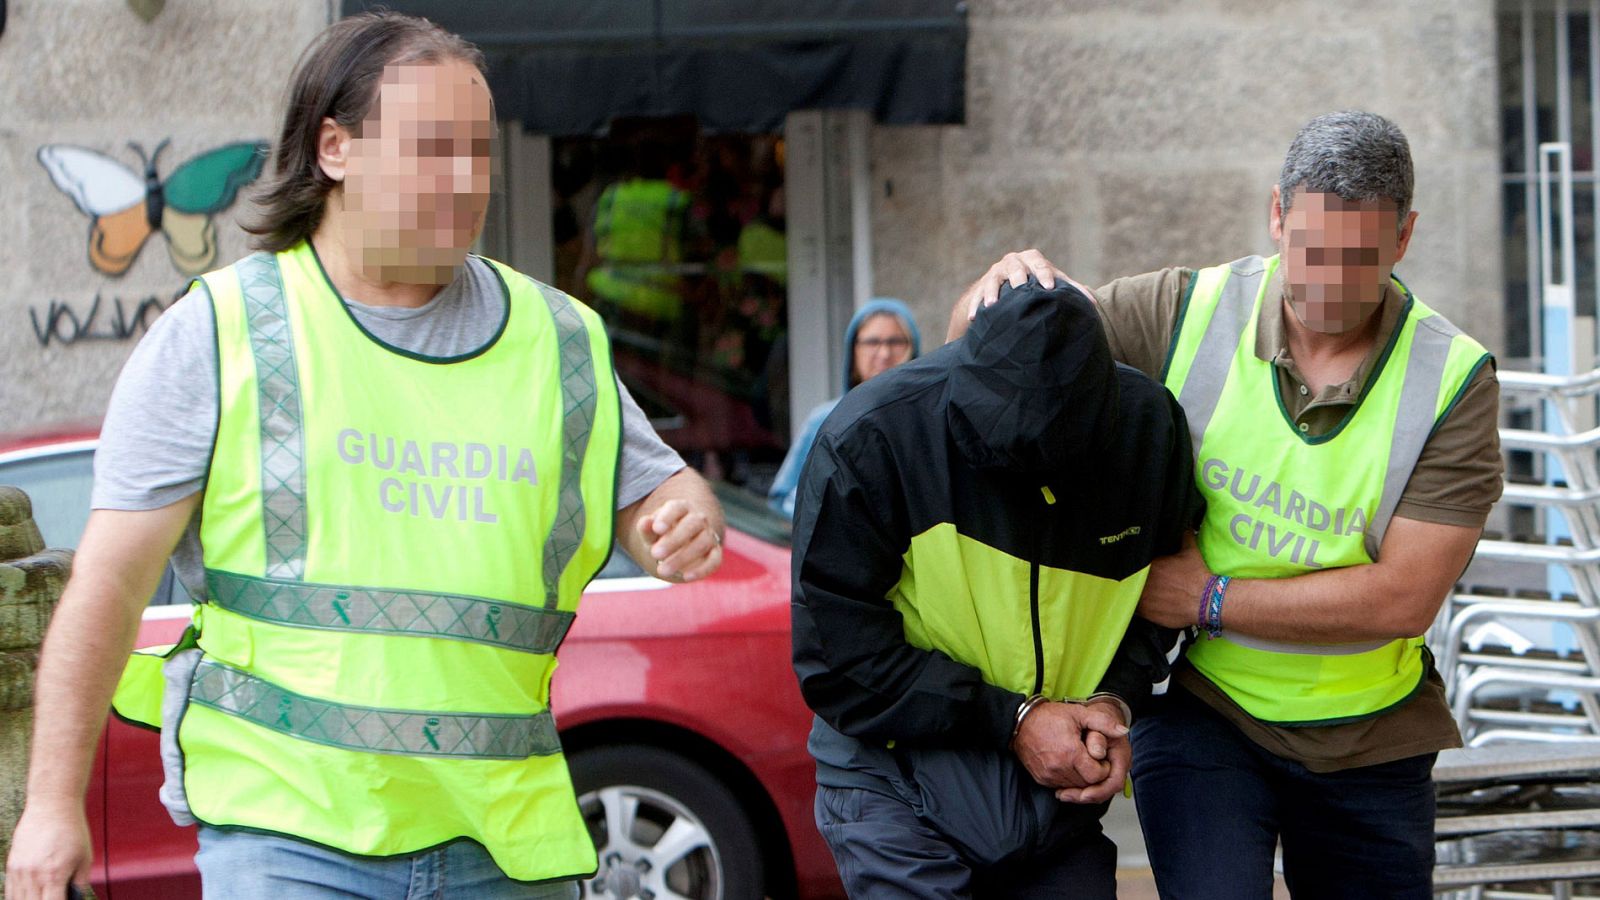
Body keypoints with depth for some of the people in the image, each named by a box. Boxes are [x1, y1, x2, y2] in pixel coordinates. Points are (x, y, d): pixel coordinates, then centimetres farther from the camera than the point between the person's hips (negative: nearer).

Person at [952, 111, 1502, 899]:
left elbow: (1403, 598, -18)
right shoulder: (1189, 314, -11)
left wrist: (1212, 600, -19)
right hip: (1201, 713, -1)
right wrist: (1005, 284, -25)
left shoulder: (1454, 381, -13)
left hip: (1368, 741, 2)